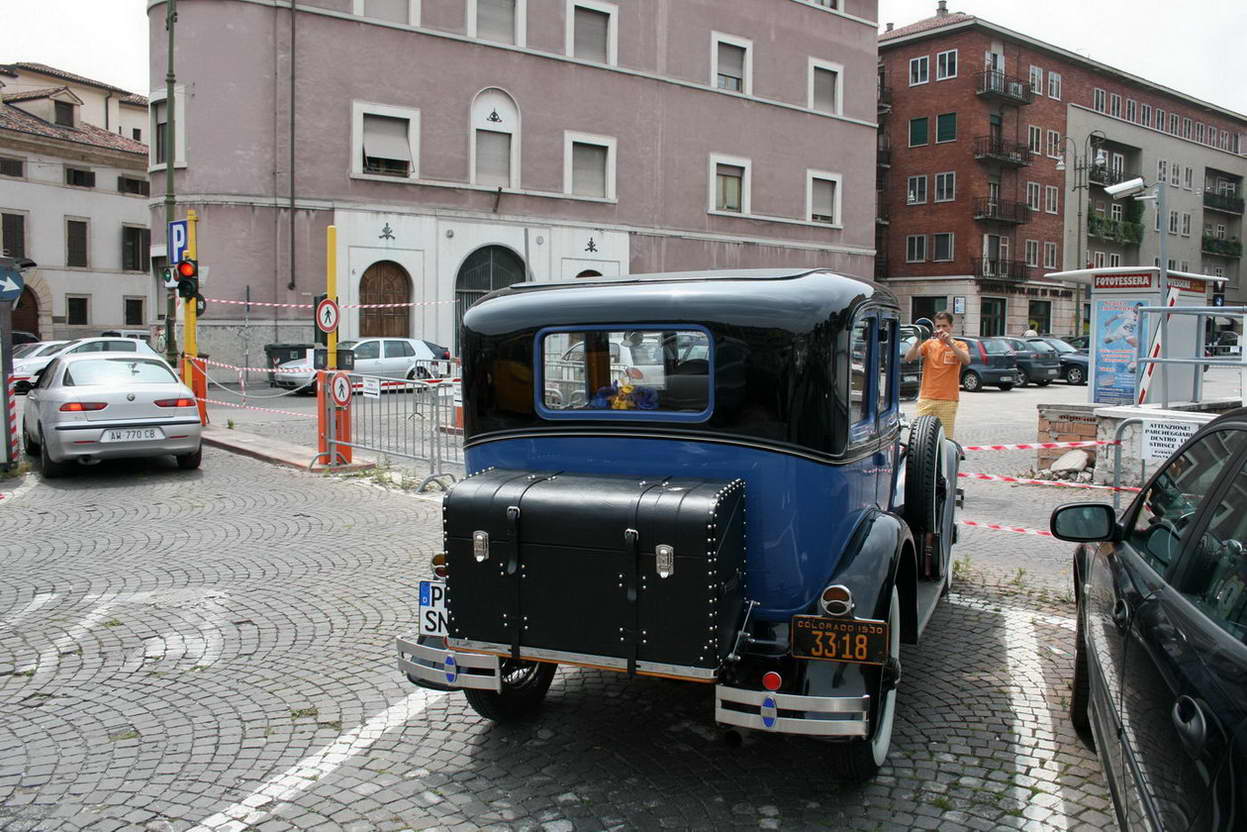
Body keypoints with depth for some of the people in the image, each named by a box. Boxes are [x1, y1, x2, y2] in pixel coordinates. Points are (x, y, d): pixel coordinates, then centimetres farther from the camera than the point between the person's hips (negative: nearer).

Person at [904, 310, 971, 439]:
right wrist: (918, 341, -17)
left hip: (948, 401, -1)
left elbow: (966, 360, -13)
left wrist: (950, 343, -21)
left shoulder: (959, 345, 8)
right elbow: (908, 358, -2)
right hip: (926, 399, 1)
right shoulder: (929, 344, 11)